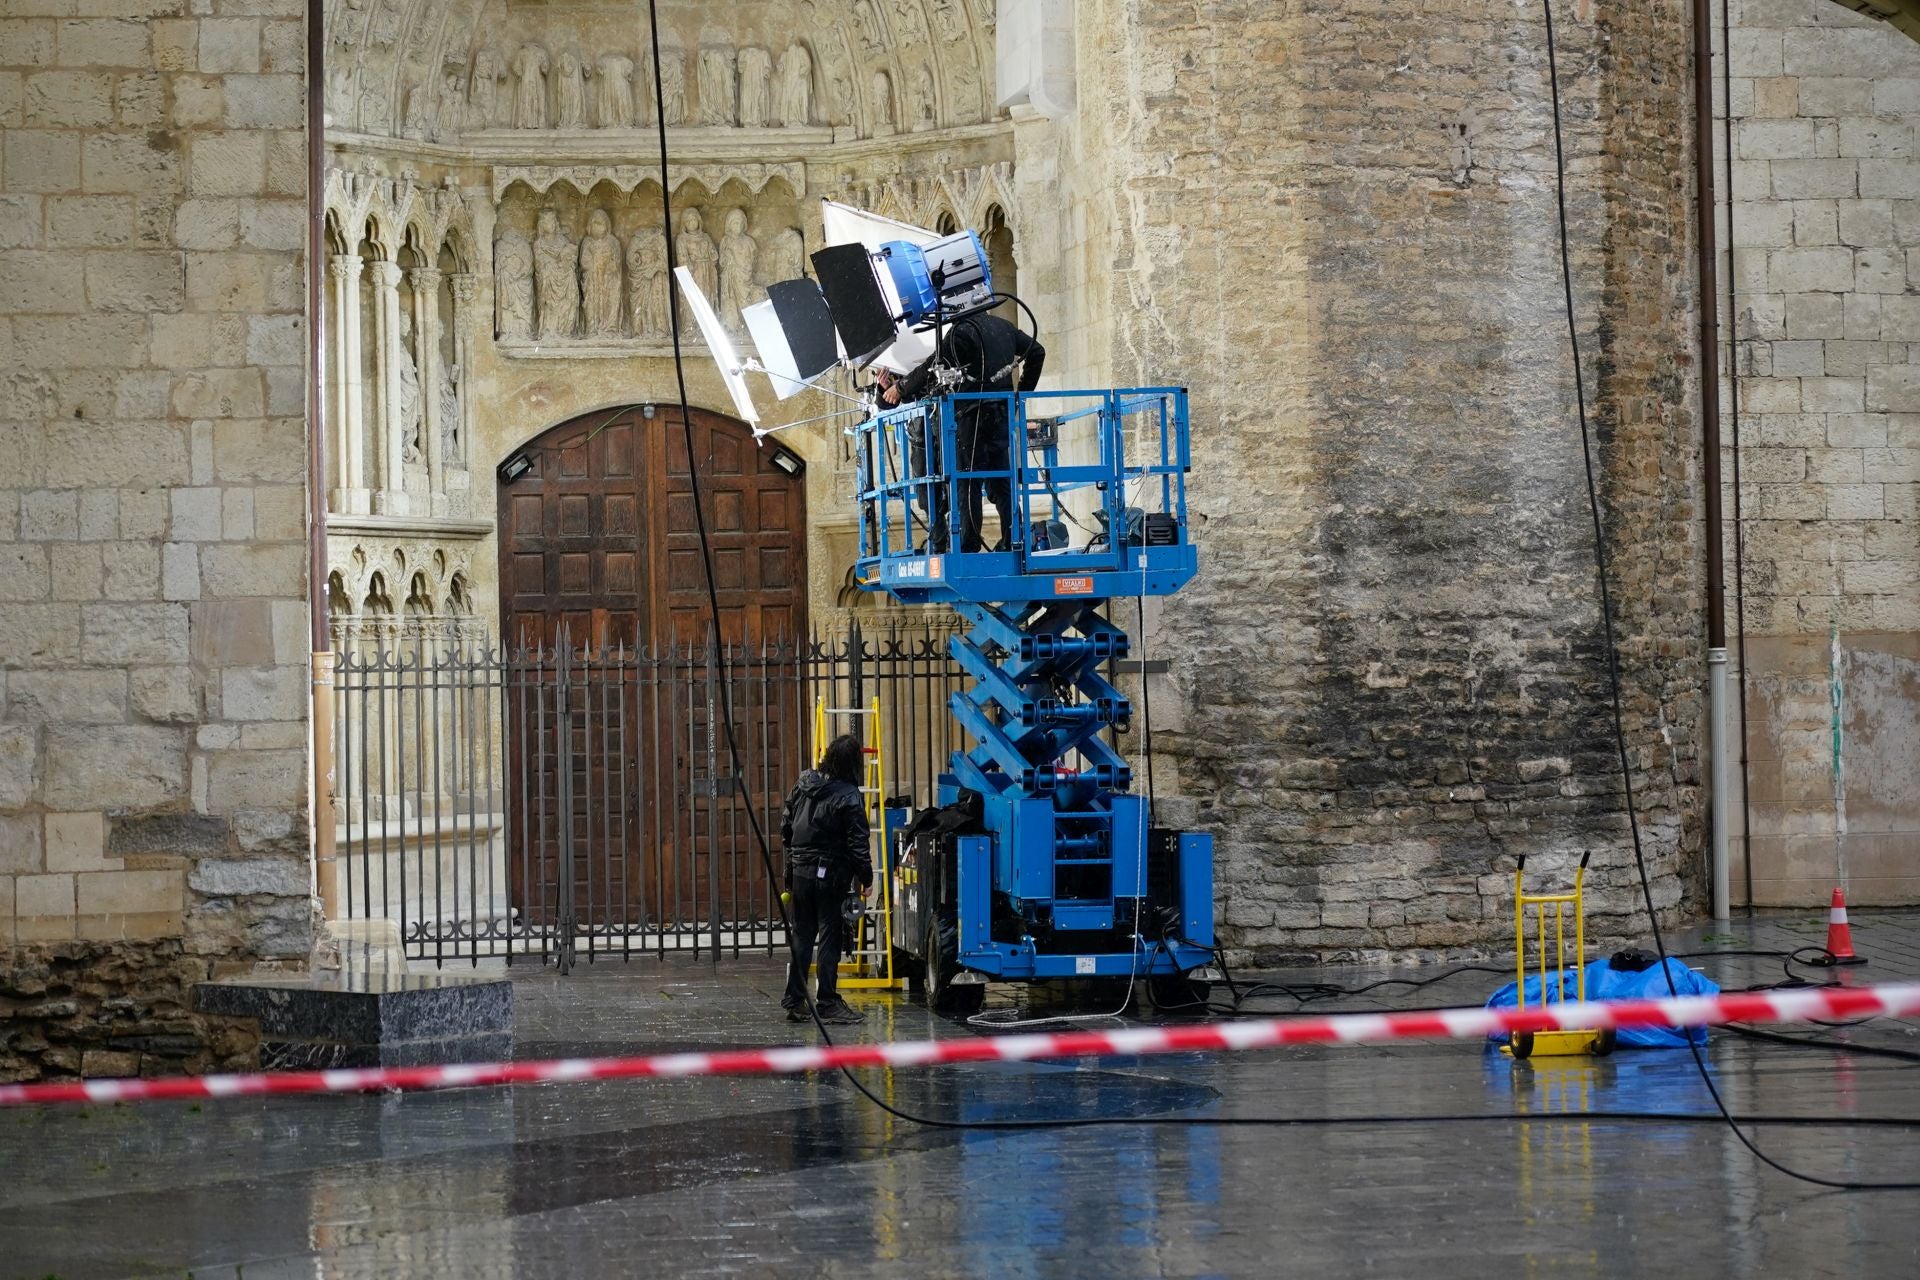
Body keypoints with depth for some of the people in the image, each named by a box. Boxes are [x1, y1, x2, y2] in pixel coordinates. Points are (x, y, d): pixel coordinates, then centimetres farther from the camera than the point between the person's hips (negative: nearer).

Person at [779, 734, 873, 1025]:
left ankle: (794, 1001, 14)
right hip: (831, 876, -6)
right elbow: (857, 844, -14)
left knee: (801, 936, 12)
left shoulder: (804, 782, 4)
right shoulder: (849, 798, -15)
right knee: (830, 939, 0)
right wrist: (866, 878, -5)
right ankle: (828, 1003, 1)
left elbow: (786, 824, 12)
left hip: (800, 871, 6)